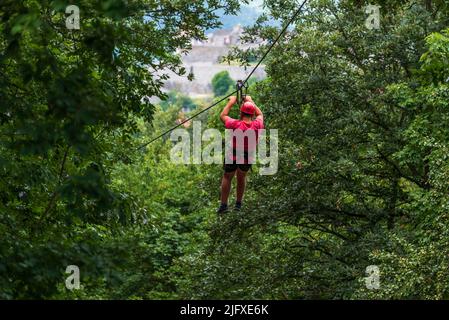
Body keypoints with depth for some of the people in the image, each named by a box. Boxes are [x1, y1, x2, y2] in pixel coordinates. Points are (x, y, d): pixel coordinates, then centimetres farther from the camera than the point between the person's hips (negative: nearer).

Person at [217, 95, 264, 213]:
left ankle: (223, 205, 16)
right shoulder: (257, 125, -14)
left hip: (232, 157, -3)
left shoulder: (235, 125, -22)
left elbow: (223, 116, -2)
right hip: (248, 158, 3)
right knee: (241, 178, 25)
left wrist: (231, 103, 8)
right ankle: (238, 204, 29)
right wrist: (251, 102, 18)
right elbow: (260, 114, 10)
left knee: (227, 178, 17)